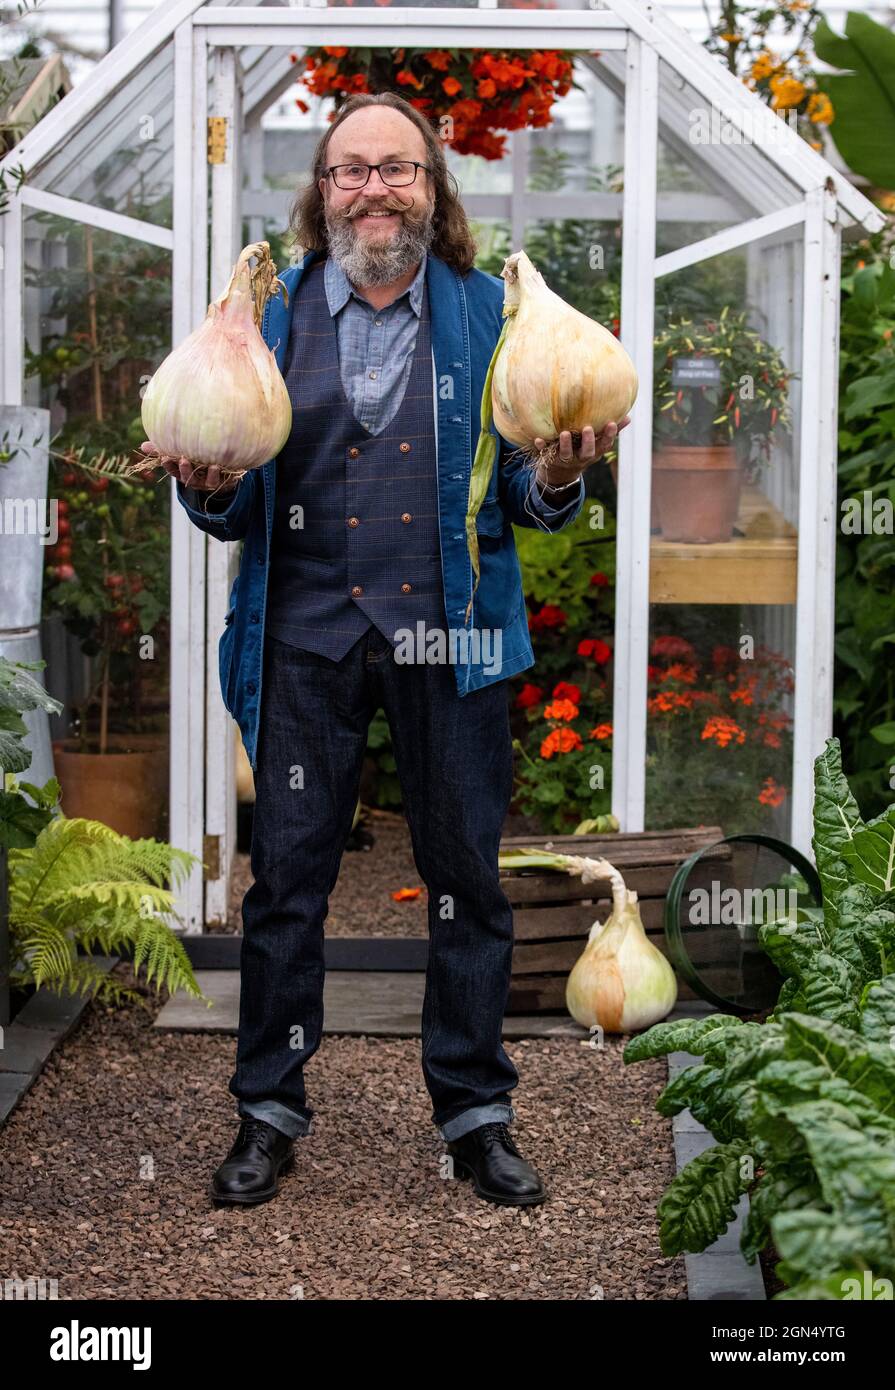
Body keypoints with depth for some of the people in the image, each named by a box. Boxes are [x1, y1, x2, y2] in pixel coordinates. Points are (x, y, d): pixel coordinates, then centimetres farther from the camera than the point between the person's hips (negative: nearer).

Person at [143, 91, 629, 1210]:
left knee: (466, 877, 7)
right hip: (307, 632, 0)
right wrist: (207, 487, -15)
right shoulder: (267, 316, 7)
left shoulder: (489, 312, 6)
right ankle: (269, 1109, 19)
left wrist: (558, 481, -16)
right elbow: (242, 510, 7)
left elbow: (521, 493, 6)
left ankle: (475, 1110, 21)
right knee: (286, 877, 5)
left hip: (450, 631, 0)